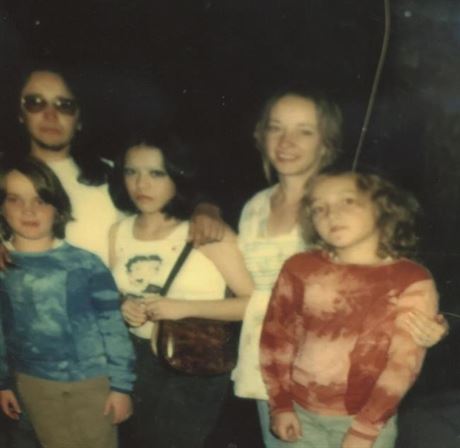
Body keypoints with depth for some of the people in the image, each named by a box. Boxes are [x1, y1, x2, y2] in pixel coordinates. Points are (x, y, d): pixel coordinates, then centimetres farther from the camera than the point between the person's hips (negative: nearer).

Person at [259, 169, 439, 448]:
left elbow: (404, 364, -12)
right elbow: (276, 336, 1)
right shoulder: (300, 269, -2)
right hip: (302, 414, 3)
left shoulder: (412, 281, -10)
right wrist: (280, 404, -3)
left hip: (368, 421, -2)